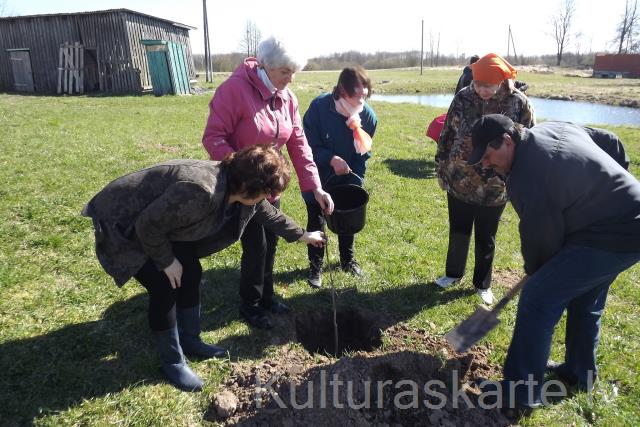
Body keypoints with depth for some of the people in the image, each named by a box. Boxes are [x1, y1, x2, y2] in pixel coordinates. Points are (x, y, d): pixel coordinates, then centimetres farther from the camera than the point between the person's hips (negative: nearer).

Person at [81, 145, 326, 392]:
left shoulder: (240, 189, -9)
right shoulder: (199, 191, -39)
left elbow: (268, 213, 9)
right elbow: (148, 225, -31)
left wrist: (302, 236, 18)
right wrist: (166, 262, -17)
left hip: (163, 225, 9)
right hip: (124, 224, -8)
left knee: (191, 275, 7)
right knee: (165, 288, -11)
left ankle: (190, 341, 27)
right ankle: (172, 361, 8)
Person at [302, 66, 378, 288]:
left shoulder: (368, 116, -16)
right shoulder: (319, 107, -25)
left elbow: (363, 155, -8)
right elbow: (310, 145, -19)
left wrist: (355, 184, -14)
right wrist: (332, 159, -34)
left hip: (346, 179, 3)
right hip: (317, 177, -3)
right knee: (316, 222, 6)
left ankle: (348, 260, 37)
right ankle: (315, 266, 24)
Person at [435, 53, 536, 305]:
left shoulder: (518, 103, -11)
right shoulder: (463, 98, -8)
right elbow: (446, 136, 1)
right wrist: (442, 170, 4)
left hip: (494, 189, -1)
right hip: (459, 183, 1)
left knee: (486, 239, 14)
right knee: (458, 232, 17)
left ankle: (483, 283, 35)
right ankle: (453, 273, 40)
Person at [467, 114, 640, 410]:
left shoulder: (525, 179, -24)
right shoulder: (553, 128, 5)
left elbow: (541, 239, -14)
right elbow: (612, 143, 17)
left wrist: (534, 271, 6)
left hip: (609, 239, -10)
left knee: (537, 298, -8)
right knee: (584, 302, 24)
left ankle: (521, 392, 1)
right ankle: (581, 374, 40)